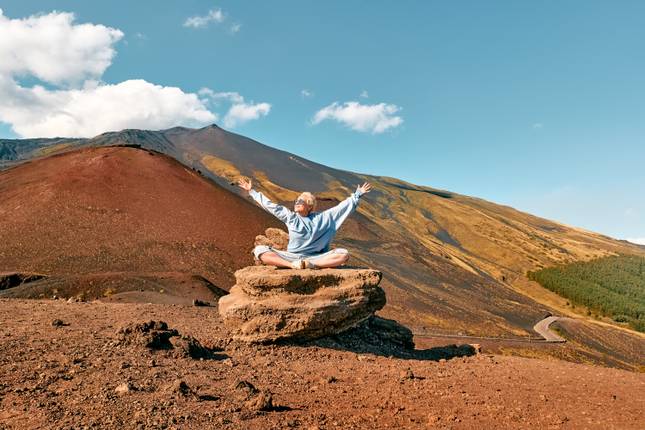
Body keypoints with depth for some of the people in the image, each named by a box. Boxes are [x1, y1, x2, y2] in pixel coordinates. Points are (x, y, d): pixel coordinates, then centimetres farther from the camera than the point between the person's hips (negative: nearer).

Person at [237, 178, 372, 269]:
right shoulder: (290, 216, 8)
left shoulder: (322, 217, 7)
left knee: (344, 254, -24)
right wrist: (252, 191, 12)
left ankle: (310, 264, -32)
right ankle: (292, 265, -35)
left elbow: (342, 207, 9)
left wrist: (357, 194, 8)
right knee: (259, 250, -23)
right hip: (291, 257, 0)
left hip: (314, 257, 0)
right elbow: (270, 205, 11)